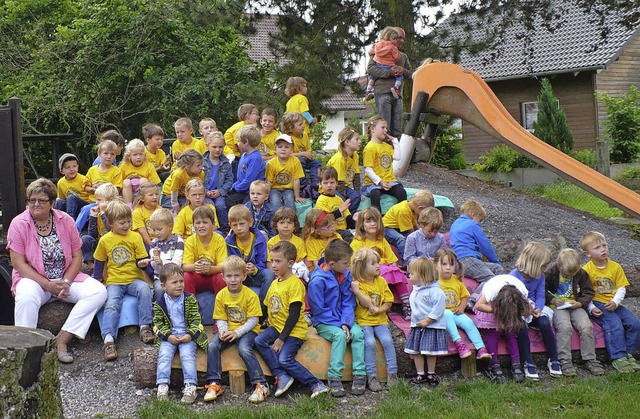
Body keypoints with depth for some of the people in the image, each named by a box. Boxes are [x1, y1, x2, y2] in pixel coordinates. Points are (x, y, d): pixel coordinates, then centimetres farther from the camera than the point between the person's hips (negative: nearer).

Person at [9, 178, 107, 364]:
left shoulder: (65, 220, 2)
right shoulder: (19, 224, -6)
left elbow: (77, 256, 3)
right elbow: (18, 263, -10)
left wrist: (66, 282, -13)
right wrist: (47, 285, -18)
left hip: (65, 279, 3)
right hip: (34, 279, -3)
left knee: (98, 291, -21)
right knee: (26, 297, -38)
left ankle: (62, 340, -22)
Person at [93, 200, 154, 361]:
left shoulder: (135, 237, 4)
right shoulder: (105, 240, 5)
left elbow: (142, 260, 5)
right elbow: (99, 263, 15)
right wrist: (97, 281, 10)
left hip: (134, 280, 0)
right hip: (114, 282, 0)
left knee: (144, 289, -30)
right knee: (112, 304, -25)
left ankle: (145, 327, -24)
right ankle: (109, 339, -32)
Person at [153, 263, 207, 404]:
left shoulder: (190, 300, -1)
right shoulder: (160, 303, 1)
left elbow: (196, 320, 0)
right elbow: (158, 323, 2)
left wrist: (190, 335, -14)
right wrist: (168, 336, -12)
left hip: (187, 336, -1)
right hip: (168, 337, 1)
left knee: (187, 354, -22)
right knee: (164, 355, -20)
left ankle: (190, 387, -24)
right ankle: (162, 386, -21)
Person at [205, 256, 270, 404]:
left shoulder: (250, 295, -12)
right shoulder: (221, 296, 0)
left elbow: (253, 320, -13)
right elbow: (221, 319, 3)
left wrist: (237, 332, -24)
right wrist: (223, 331, -18)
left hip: (247, 330, -4)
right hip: (228, 330, 4)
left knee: (244, 349, -32)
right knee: (212, 346, -21)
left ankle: (261, 385, -27)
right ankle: (214, 384, -15)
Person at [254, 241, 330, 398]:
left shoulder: (295, 284, -13)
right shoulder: (274, 283, 14)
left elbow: (294, 315, -17)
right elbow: (267, 307, 21)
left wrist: (282, 339, -18)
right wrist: (267, 326, 5)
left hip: (294, 331, -8)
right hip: (276, 326, 8)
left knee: (284, 359, -23)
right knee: (259, 341, -18)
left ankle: (316, 384, -15)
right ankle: (281, 376, -18)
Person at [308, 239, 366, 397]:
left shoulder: (346, 275, 3)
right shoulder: (317, 281, -17)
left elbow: (348, 303, 2)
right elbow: (319, 310, -15)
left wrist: (346, 323, -16)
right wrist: (339, 325, -20)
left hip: (343, 320, 5)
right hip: (324, 323, -5)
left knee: (358, 333, -23)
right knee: (340, 335, -32)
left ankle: (359, 375, -21)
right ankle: (334, 377, -30)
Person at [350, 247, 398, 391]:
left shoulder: (381, 281, 8)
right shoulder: (357, 283, -6)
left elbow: (388, 302, 6)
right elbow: (367, 303, -16)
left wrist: (379, 310, -11)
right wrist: (357, 291, -28)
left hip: (380, 320, 4)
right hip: (363, 321, -3)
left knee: (387, 340, -19)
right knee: (370, 343, -25)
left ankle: (392, 374, -10)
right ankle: (371, 376, -17)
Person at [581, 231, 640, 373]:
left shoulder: (615, 267, 7)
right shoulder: (586, 270, -5)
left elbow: (621, 288, 4)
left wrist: (615, 302, -14)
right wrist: (591, 308, -20)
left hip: (614, 305, 5)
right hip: (597, 305, -5)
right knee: (614, 324, -29)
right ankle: (619, 358, -23)